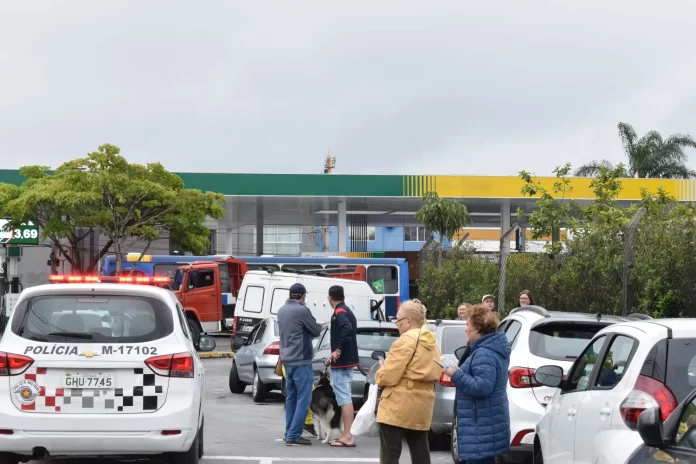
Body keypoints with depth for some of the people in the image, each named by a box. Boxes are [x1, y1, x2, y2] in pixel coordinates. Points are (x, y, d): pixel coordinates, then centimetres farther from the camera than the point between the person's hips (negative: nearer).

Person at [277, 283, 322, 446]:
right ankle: (293, 435, -11)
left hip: (287, 359, 8)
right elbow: (316, 331, -6)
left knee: (291, 398, 13)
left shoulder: (282, 310, 10)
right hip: (301, 361, -8)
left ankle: (290, 433, 15)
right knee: (303, 399, -6)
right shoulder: (302, 310, -15)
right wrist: (319, 326, 17)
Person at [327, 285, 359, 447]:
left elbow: (347, 329, -32)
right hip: (347, 360, 10)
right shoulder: (348, 312, 16)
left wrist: (338, 350, -28)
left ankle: (347, 437, -14)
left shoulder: (339, 312, -13)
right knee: (345, 398, 14)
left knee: (344, 398, -11)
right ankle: (346, 435, 18)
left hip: (341, 361, -10)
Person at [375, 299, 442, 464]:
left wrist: (379, 376, 2)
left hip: (398, 406, -9)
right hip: (421, 406, 9)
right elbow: (437, 373, 18)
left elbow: (388, 376, -18)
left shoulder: (406, 341, -15)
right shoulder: (432, 342, 13)